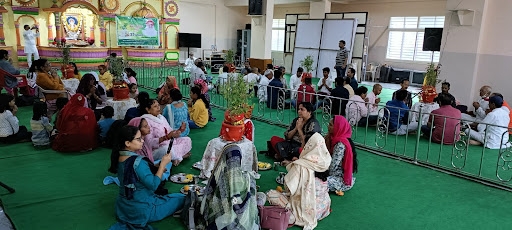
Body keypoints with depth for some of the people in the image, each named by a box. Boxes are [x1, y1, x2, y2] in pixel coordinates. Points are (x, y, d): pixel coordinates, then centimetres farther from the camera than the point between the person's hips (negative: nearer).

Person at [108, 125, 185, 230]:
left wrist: (158, 168, 1)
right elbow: (153, 185, -23)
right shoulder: (138, 162, -28)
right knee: (181, 198, 3)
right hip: (141, 210, -8)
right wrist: (163, 164, -17)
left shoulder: (119, 157, -2)